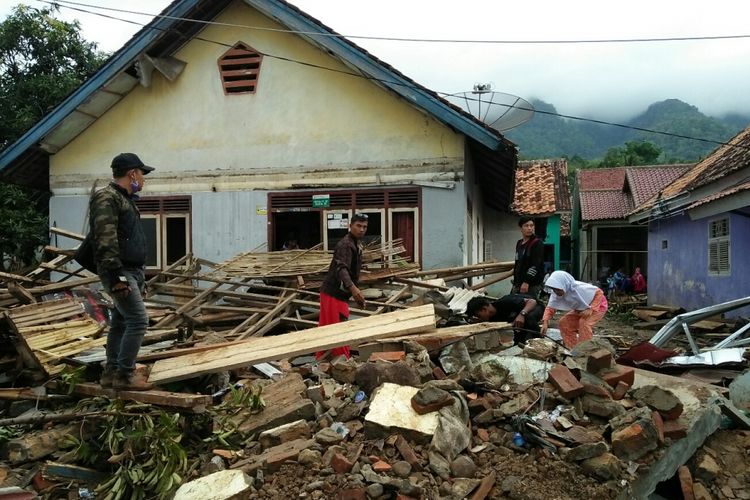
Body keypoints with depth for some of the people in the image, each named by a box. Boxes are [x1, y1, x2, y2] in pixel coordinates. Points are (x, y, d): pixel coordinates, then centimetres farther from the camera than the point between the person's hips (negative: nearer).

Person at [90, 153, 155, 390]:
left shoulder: (125, 199, 18)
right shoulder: (106, 198, -14)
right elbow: (105, 240, -22)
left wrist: (138, 274, 23)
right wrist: (116, 276, -26)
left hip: (131, 271, 10)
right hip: (119, 273, -10)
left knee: (120, 321, 13)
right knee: (138, 320, -12)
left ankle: (111, 371, 21)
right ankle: (124, 374, -5)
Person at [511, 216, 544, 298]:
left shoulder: (537, 243, -7)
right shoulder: (519, 243, 16)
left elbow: (535, 265, -17)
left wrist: (526, 282, -23)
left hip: (532, 285, -8)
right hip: (519, 284, 8)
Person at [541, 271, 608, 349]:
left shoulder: (580, 288, -39)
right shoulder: (556, 294, -21)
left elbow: (599, 293, -29)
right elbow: (551, 307, -17)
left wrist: (591, 309, -37)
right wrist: (545, 322, -33)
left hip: (597, 305, -7)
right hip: (581, 309, 7)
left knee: (584, 322, -29)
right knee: (564, 322, -4)